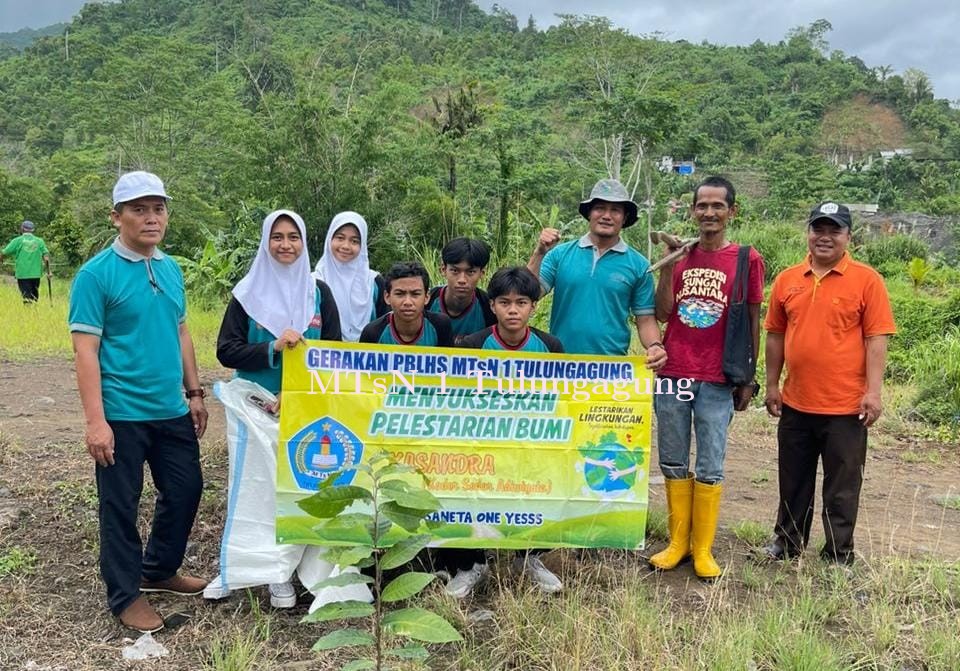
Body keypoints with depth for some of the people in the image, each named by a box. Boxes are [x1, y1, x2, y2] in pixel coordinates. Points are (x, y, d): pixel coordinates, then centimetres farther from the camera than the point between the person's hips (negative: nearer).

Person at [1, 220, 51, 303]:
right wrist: (48, 272, 2)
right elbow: (46, 258, -1)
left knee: (27, 297, -1)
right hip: (36, 274, 2)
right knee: (34, 298, 13)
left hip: (22, 274, -2)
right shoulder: (39, 241, 6)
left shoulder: (17, 241, 1)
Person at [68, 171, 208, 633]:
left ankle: (159, 571, 37)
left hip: (172, 410, 7)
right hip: (122, 414, -7)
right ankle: (125, 595, 24)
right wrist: (96, 421, -19)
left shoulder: (171, 269, 8)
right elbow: (86, 352, -15)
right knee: (120, 506, 7)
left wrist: (194, 392, 14)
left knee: (185, 490, 16)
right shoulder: (96, 274, -12)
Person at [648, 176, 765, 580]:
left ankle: (703, 549, 15)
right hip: (673, 375, 3)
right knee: (673, 463, 10)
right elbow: (662, 313, 0)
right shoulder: (680, 254, 8)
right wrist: (668, 264, -9)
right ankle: (677, 543, 22)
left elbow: (753, 323, 4)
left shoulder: (746, 259, 1)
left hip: (717, 380, -3)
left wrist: (748, 378, 2)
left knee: (710, 468, 3)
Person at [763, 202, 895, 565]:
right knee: (793, 481, 17)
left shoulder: (866, 280, -5)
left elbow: (876, 339, -8)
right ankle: (788, 541, 35)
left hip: (846, 406, -4)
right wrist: (772, 385, 10)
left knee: (842, 487, 8)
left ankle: (839, 557, 23)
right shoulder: (787, 279, 5)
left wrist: (873, 391, -13)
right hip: (796, 403, 4)